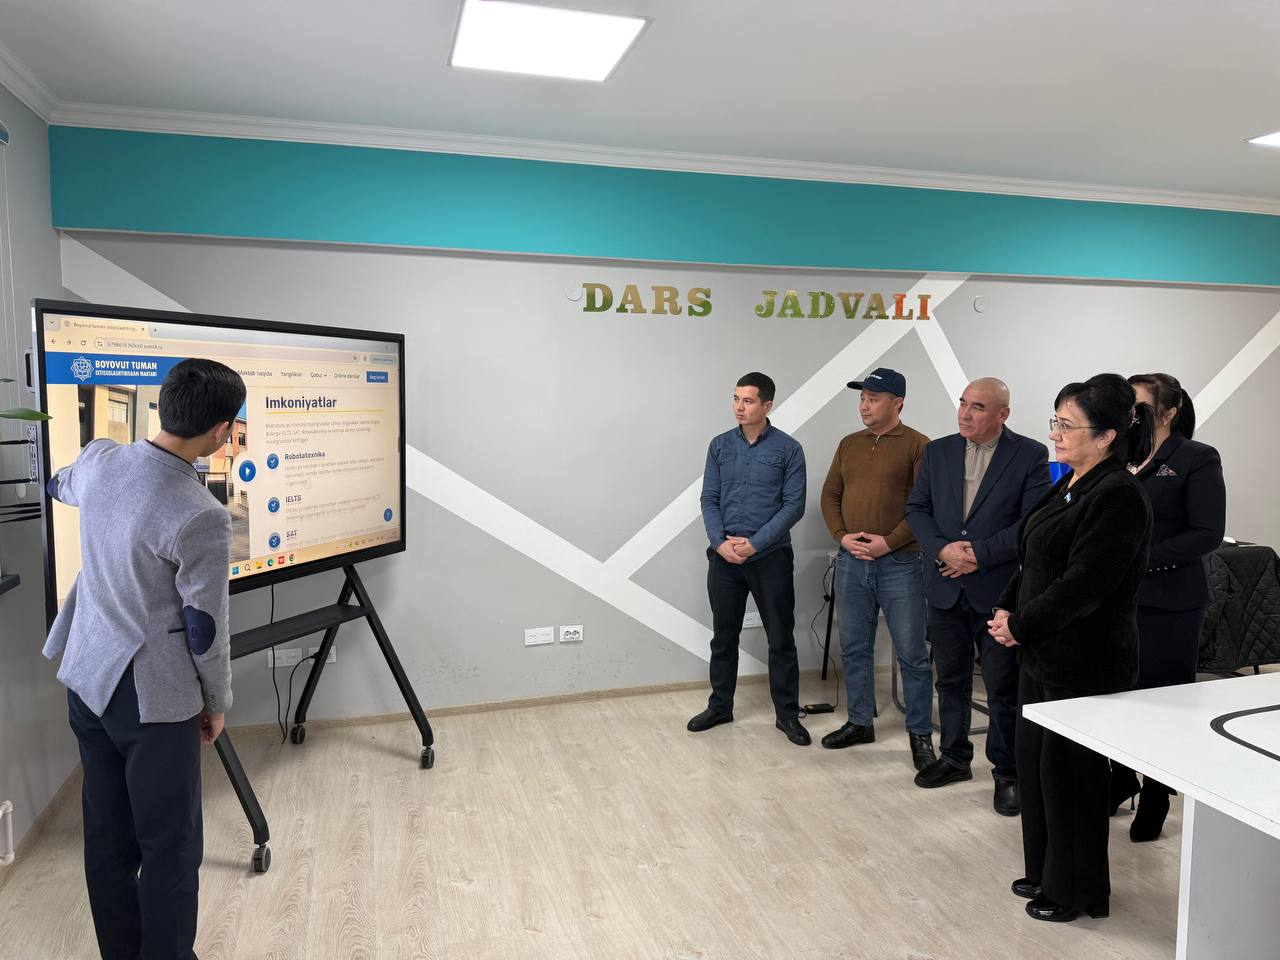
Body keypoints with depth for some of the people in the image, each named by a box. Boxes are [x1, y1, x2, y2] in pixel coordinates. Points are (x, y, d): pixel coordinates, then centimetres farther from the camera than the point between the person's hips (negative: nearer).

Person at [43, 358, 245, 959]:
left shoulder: (98, 460, -4)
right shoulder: (202, 519, -26)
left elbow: (59, 488, 23)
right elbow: (206, 631, -16)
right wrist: (217, 703, 1)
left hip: (85, 679, 8)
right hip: (153, 699, -7)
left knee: (107, 836, 18)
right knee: (171, 847, 8)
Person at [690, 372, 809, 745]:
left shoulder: (788, 449, -4)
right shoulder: (720, 446, 5)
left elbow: (794, 506, -8)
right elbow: (709, 499, 4)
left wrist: (755, 543, -15)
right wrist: (720, 542, -11)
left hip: (771, 557, -3)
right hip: (723, 557, 3)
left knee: (781, 639, 5)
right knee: (723, 636, 13)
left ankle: (787, 714, 18)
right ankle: (720, 706, 27)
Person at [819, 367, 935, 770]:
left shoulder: (917, 445, -6)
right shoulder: (849, 445, 12)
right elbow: (830, 495, 13)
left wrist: (889, 542, -17)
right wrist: (843, 536, -3)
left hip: (899, 563, -5)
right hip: (850, 560, 6)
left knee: (912, 654, 2)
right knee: (854, 648, 14)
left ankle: (920, 734, 15)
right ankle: (860, 722, 28)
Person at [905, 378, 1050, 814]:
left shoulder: (1030, 455, -6)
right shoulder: (938, 452, 6)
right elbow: (916, 508, 5)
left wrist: (980, 554, -17)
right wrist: (942, 549, -11)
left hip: (999, 589, -4)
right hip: (945, 586, 4)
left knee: (1004, 688, 5)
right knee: (951, 679, 16)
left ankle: (1007, 773, 21)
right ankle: (954, 757, 32)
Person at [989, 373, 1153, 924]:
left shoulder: (1118, 496, -20)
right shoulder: (1069, 486, 9)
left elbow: (1083, 585, -24)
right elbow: (1034, 563, 14)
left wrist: (1021, 626, -15)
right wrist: (1005, 611, 0)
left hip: (1084, 665, -9)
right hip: (1044, 654, 9)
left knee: (1069, 771, 6)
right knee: (1034, 761, 18)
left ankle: (1076, 891, 26)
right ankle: (1045, 873, 36)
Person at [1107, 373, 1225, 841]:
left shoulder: (1196, 459, -4)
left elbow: (1207, 533, -11)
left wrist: (1143, 558, -19)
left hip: (1168, 604, -4)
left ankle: (1155, 800, 23)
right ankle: (1121, 780, 30)